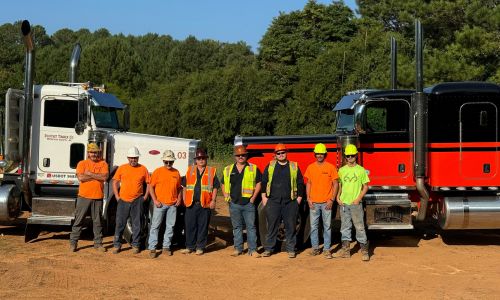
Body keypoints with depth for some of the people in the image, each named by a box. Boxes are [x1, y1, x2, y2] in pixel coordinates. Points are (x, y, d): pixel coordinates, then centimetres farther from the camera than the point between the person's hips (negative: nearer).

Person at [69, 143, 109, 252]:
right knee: (79, 220, 2)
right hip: (84, 196, -1)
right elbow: (81, 177, -13)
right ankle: (73, 242, 8)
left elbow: (105, 177, -11)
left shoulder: (103, 164, 5)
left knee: (97, 221, 9)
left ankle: (98, 243, 17)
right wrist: (97, 176, -11)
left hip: (98, 197, 1)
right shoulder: (82, 163, 3)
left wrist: (90, 174, -13)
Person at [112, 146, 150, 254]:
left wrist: (145, 196, 3)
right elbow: (115, 182, 8)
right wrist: (117, 196, 1)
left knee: (136, 224, 5)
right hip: (123, 200, 0)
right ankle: (117, 245, 11)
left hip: (137, 201, 0)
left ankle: (135, 245, 14)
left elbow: (148, 183, 10)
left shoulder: (143, 169, 4)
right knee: (120, 224, 3)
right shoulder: (122, 168, 4)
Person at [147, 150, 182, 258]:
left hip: (172, 205, 4)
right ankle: (152, 248, -1)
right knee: (155, 226, -3)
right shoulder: (158, 171, -1)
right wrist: (155, 200, -10)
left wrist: (179, 198, 4)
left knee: (170, 226, 7)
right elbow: (151, 187, -1)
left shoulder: (176, 173, 9)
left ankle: (166, 247, 17)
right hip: (160, 204, -4)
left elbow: (179, 187, 19)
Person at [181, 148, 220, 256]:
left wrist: (213, 200, -3)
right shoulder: (190, 170, 12)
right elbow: (185, 186, 15)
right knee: (190, 226, 4)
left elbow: (215, 187, 5)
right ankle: (190, 246, 14)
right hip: (191, 204, 2)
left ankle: (200, 247, 10)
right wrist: (184, 199, 7)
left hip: (205, 204, -2)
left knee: (203, 226, 2)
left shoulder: (211, 171, 7)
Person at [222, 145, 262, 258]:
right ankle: (238, 248, 17)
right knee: (237, 227, 9)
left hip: (248, 203, -3)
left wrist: (253, 197, -6)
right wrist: (226, 197, 6)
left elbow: (258, 183, 1)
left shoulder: (253, 168, 2)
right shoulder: (228, 170, 10)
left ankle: (252, 250, 1)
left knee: (251, 226, -3)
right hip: (234, 204, 3)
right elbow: (224, 184, 19)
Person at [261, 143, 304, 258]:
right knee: (272, 225, 2)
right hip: (273, 201, 0)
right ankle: (268, 248, 8)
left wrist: (299, 197, 4)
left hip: (290, 202, 0)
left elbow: (300, 183, 10)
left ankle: (291, 249, 11)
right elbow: (263, 182, 10)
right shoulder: (270, 166, 9)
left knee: (290, 226, 3)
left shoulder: (294, 167, 8)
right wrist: (264, 196, 3)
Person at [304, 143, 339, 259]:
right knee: (313, 226, 5)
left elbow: (335, 184, 1)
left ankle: (327, 249, 5)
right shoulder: (310, 167, 7)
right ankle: (315, 247, 14)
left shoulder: (331, 167, -1)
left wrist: (332, 200, -6)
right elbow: (308, 184, 12)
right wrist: (308, 199, 2)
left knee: (327, 226, 0)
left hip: (326, 202, -2)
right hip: (314, 202, 2)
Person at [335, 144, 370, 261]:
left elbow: (365, 186, 2)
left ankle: (364, 250, 1)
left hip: (356, 203, -3)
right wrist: (338, 198, 1)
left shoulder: (361, 170, 0)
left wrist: (358, 199, -9)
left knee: (360, 226, -4)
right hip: (343, 203, 3)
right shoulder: (341, 170, 8)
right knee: (345, 227, 8)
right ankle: (345, 249, 14)